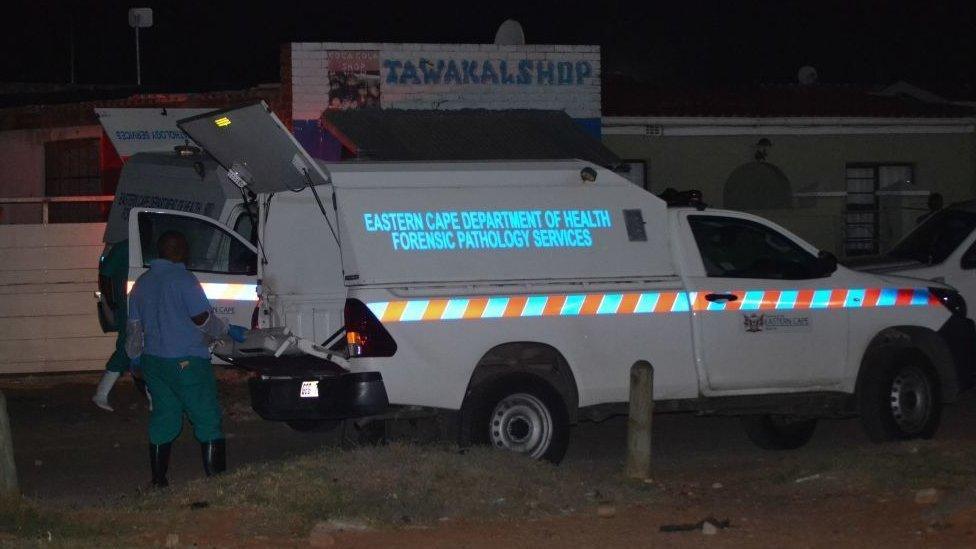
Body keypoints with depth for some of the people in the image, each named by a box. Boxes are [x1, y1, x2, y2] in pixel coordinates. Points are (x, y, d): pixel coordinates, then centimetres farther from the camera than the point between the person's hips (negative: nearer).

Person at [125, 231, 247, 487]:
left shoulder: (142, 283, 10)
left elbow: (134, 326, 17)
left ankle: (158, 480, 14)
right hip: (186, 363, -7)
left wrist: (135, 355, 28)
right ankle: (215, 478, -2)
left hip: (153, 361, 7)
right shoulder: (183, 279, -14)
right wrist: (228, 331, 1)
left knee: (163, 419, 14)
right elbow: (203, 319, -15)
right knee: (207, 419, 0)